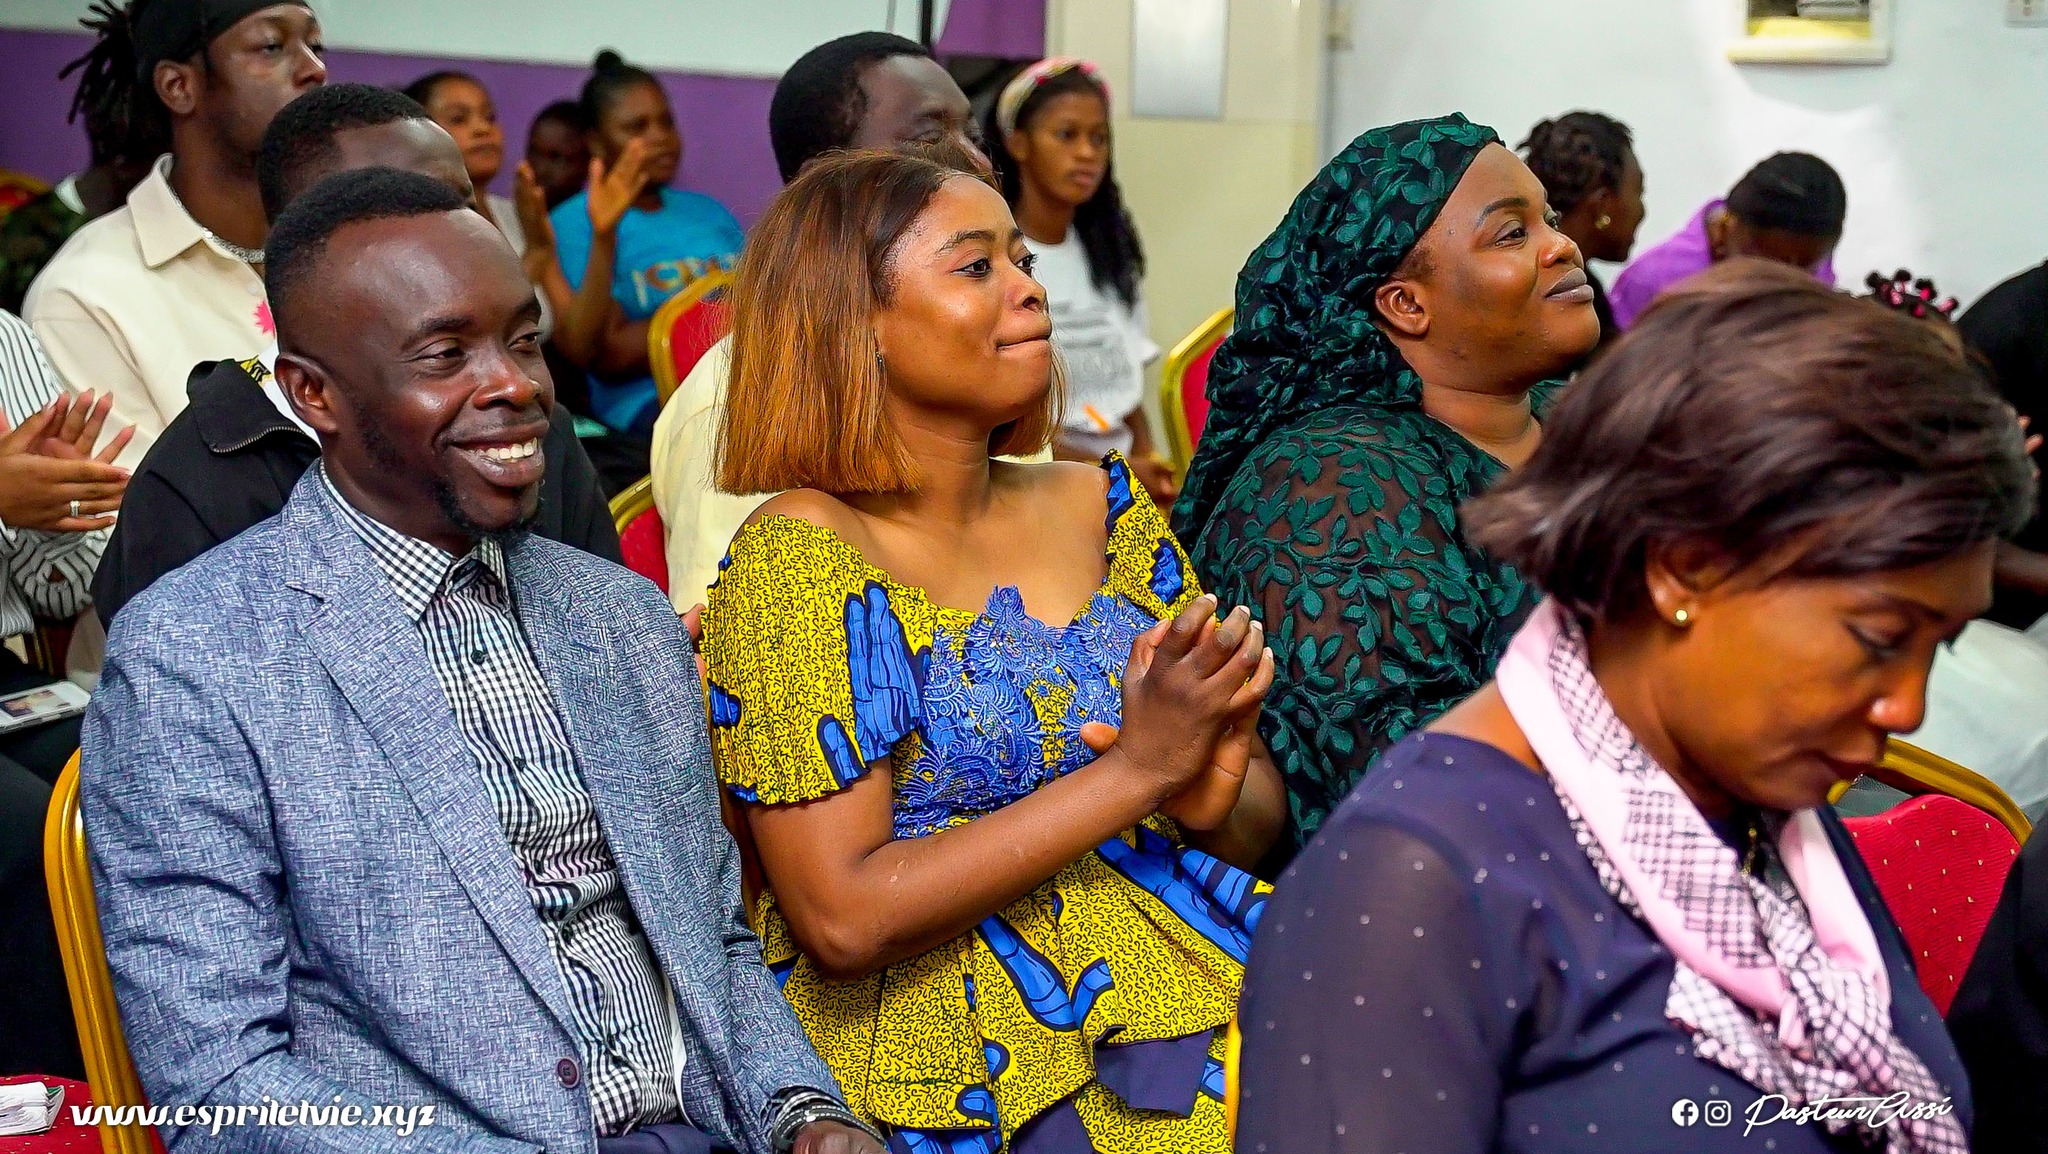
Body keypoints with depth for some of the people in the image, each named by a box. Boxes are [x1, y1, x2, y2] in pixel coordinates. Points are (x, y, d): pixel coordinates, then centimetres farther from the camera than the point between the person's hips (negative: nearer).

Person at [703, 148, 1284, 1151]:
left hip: (1186, 996, 6)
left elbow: (1260, 809, 13)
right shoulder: (796, 559, -9)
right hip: (964, 1063, -5)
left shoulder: (1101, 506, 8)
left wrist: (1212, 797, -11)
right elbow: (842, 919, -16)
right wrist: (1134, 773, -17)